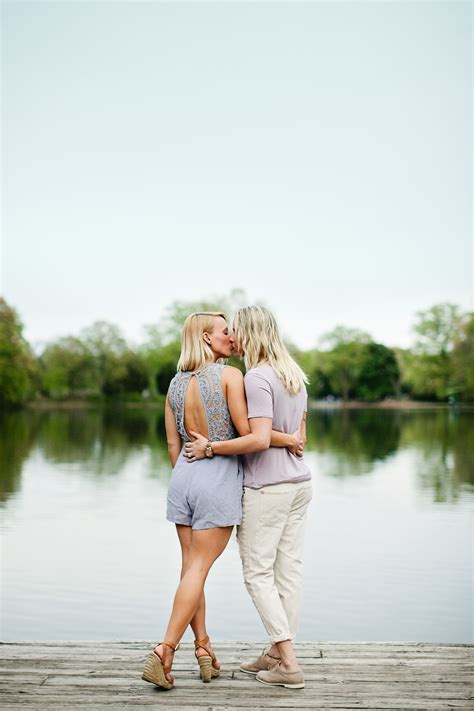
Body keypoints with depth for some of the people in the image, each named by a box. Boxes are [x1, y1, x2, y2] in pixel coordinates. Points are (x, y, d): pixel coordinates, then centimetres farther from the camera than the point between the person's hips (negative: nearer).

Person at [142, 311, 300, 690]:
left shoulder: (176, 384, 8)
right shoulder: (230, 375, -9)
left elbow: (173, 445, 9)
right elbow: (246, 431, -12)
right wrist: (286, 439, 1)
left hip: (184, 475, 6)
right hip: (220, 477, -5)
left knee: (191, 566, 11)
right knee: (199, 568, -1)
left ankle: (203, 648, 17)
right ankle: (164, 651, -4)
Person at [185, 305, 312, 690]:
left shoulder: (257, 377, -17)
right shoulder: (295, 374, 11)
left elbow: (259, 439, -25)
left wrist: (210, 447, -17)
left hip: (267, 488, -8)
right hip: (299, 482, 9)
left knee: (258, 573, 1)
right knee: (288, 568, 11)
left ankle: (289, 665, 2)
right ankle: (278, 651, 21)